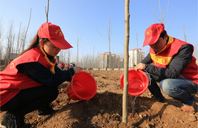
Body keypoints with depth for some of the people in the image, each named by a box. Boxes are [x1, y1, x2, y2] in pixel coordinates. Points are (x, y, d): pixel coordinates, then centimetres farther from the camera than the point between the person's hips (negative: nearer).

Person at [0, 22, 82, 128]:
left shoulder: (47, 55, -3)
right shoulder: (33, 59, -30)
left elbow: (57, 72, 5)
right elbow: (52, 81, -25)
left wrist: (71, 77, -5)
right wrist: (71, 71, -18)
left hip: (20, 90, 9)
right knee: (52, 91, -22)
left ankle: (43, 108, 14)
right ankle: (12, 117, -9)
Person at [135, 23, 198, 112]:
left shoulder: (182, 48, -26)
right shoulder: (154, 48, -5)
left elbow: (172, 73, -36)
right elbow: (145, 62, 13)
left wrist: (146, 67, -35)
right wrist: (139, 68, -5)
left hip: (190, 82, -6)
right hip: (168, 78, 7)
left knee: (166, 84, -37)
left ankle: (188, 101, -2)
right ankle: (159, 98, 12)